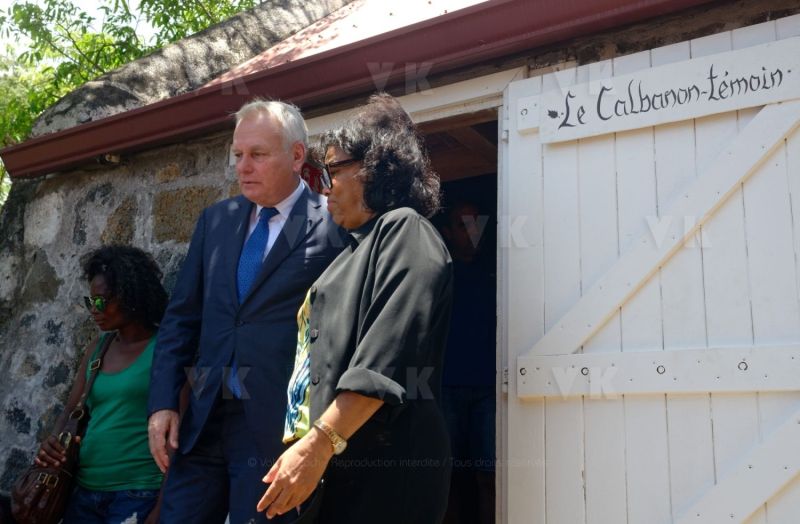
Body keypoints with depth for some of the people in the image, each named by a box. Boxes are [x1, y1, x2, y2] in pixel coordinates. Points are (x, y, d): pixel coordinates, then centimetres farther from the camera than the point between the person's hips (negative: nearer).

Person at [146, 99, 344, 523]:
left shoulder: (332, 224, -7)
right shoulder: (215, 219, 12)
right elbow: (181, 316, 12)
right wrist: (163, 402, 4)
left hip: (278, 424, -5)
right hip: (204, 418, 6)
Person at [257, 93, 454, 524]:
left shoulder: (403, 230, -5)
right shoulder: (359, 248, 24)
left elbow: (386, 361, -19)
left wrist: (320, 443, -24)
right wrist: (309, 446, 18)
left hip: (381, 465, -9)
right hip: (342, 464, 9)